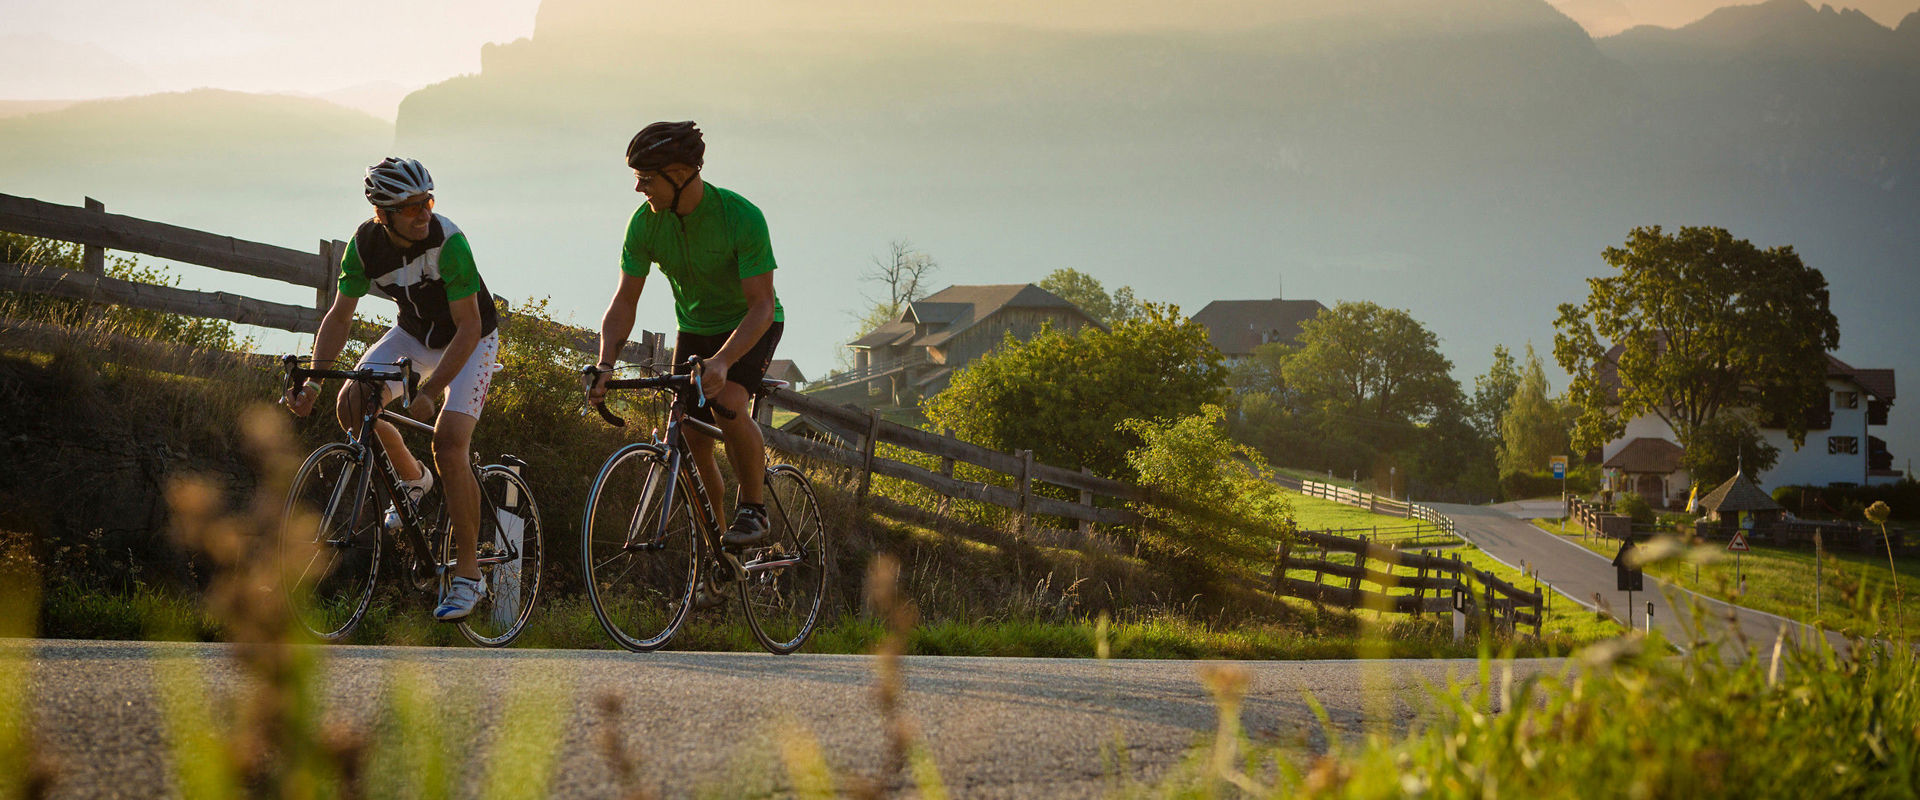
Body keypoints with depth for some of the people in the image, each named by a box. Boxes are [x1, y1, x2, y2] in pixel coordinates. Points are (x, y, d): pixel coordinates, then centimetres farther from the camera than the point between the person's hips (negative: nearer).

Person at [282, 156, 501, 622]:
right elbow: (340, 316, -10)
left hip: (470, 340, -5)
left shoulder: (448, 241, -32)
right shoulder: (365, 244, -19)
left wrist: (430, 393, -38)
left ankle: (469, 574, -12)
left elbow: (468, 329, -31)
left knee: (449, 446, -21)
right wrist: (314, 380, -23)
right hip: (414, 334, 5)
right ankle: (412, 479, 15)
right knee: (351, 405, -14)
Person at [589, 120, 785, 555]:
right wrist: (605, 365, -29)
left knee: (728, 405, -31)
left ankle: (753, 507, -11)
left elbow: (762, 305, -32)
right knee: (692, 441, -5)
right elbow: (624, 301, -13)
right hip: (694, 328, 5)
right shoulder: (645, 222, -17)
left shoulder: (741, 217, -30)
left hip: (749, 324, -5)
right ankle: (715, 540, 12)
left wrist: (722, 361, -47)